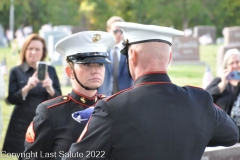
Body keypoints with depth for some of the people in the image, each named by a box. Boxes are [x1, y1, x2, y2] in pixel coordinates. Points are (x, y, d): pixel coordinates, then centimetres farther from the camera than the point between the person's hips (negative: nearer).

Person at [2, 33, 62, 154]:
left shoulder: (50, 70, 7)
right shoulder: (16, 71, 3)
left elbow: (59, 99, 3)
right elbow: (11, 99, -5)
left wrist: (50, 89, -18)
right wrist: (27, 87, -20)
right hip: (22, 124, -1)